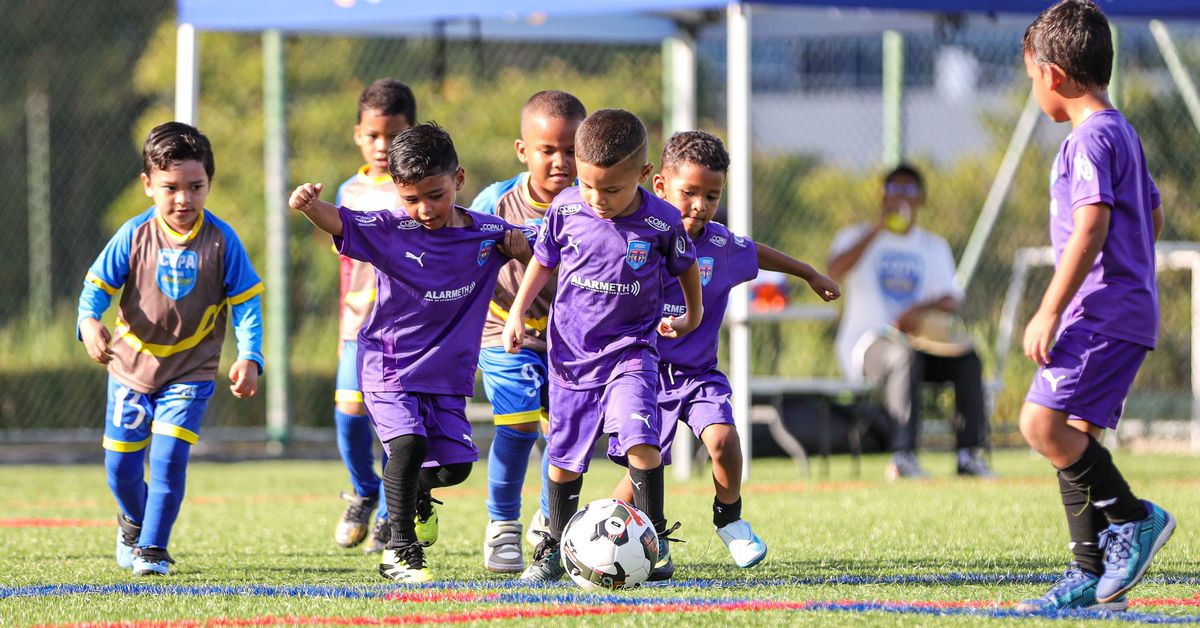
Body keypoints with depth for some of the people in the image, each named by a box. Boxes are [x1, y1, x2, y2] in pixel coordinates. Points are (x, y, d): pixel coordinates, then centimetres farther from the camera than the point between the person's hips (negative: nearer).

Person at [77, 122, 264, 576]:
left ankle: (153, 548, -1)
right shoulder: (134, 236, -11)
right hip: (131, 365, 1)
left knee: (170, 457, -15)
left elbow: (246, 303, -6)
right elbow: (97, 286, -7)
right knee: (121, 464, 7)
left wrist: (249, 358, -19)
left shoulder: (221, 240, -11)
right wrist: (89, 322, -29)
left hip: (190, 371, -1)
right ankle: (134, 521, 39)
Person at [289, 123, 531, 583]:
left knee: (456, 464, 2)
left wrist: (520, 245, -8)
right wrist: (307, 205, -46)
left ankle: (417, 494, 40)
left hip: (447, 372, 4)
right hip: (390, 367, -4)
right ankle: (400, 551, -11)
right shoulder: (390, 230, -11)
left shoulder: (486, 233, 0)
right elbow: (338, 222, -24)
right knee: (409, 442, -24)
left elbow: (535, 254, 16)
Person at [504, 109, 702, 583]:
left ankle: (655, 539, -12)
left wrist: (692, 316, 18)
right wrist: (517, 312, 6)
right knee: (565, 454, 9)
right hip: (572, 348, 2)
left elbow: (686, 266, 7)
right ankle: (556, 546, 27)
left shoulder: (662, 222, -14)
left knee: (639, 439, -23)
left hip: (630, 350, -2)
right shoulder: (566, 209, -9)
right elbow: (543, 260, 9)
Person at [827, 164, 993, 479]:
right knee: (904, 356, -37)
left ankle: (969, 454, -25)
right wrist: (878, 228, -18)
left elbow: (950, 299, 1)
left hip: (919, 340, 4)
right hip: (867, 343, -4)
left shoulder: (934, 246, 16)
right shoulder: (858, 237, 7)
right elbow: (836, 271, -17)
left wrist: (918, 311, -21)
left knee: (967, 356, -22)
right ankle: (903, 457, -43)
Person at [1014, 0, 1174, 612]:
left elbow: (1091, 226, -22)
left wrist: (1049, 312, -22)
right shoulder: (1124, 134, 18)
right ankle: (1092, 573, 9)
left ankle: (1132, 516, -10)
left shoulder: (1090, 139, -13)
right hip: (1128, 310, 10)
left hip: (1102, 312, -10)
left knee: (1042, 422, -17)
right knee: (1075, 434, 9)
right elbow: (1152, 216, 28)